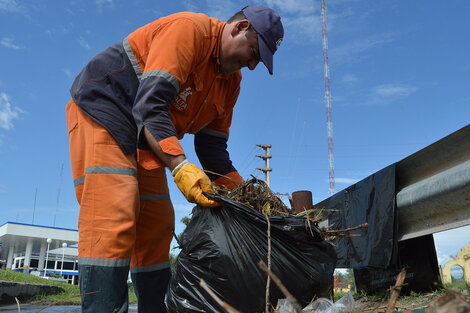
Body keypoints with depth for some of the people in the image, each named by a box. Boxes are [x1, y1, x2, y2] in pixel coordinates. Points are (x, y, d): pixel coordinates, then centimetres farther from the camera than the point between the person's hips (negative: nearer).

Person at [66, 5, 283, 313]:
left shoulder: (231, 80, 7)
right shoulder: (190, 28, -19)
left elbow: (212, 147, 6)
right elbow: (150, 105, -29)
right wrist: (180, 166, -38)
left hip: (147, 141, 9)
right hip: (101, 108, -8)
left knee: (156, 229, 4)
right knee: (114, 217, -22)